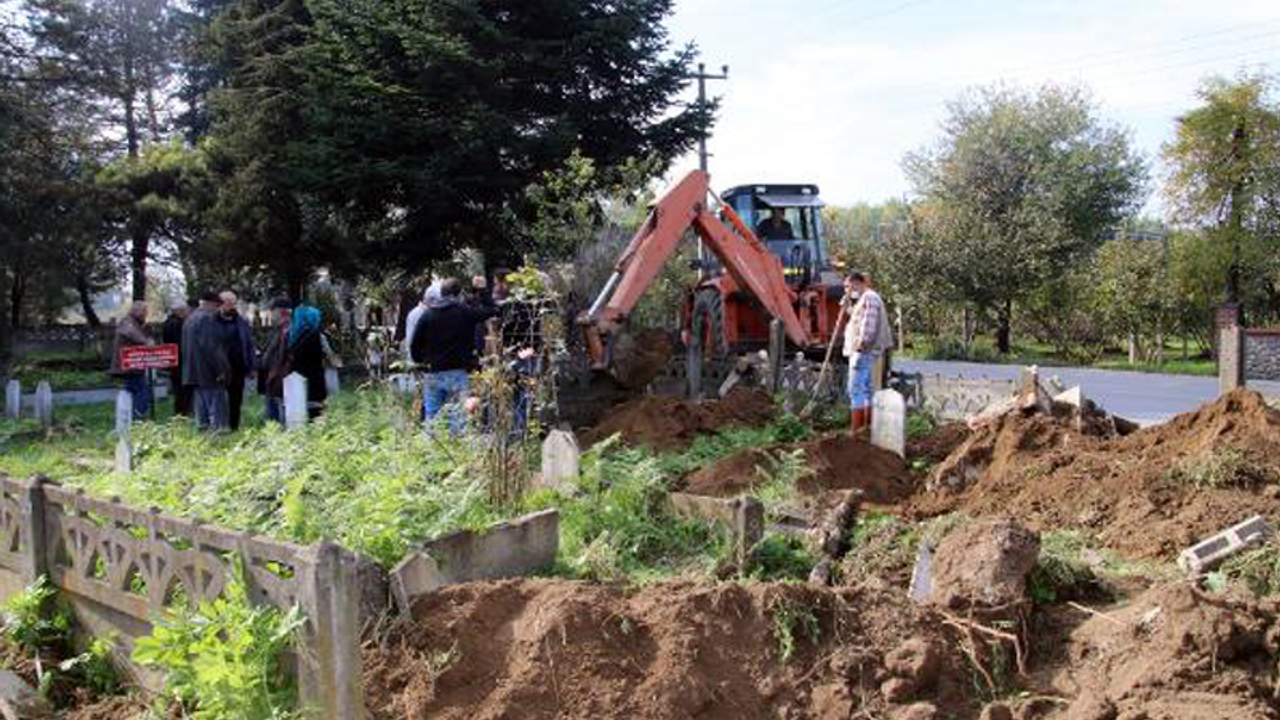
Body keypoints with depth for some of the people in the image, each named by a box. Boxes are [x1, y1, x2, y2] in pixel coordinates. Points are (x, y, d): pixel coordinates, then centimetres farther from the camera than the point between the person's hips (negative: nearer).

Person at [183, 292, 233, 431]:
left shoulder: (190, 319, 17)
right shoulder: (208, 318, -15)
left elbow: (185, 347, 22)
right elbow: (213, 347, -21)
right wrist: (221, 369, -18)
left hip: (193, 372, 10)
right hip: (210, 372, -10)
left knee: (201, 408, 14)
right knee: (217, 408, -6)